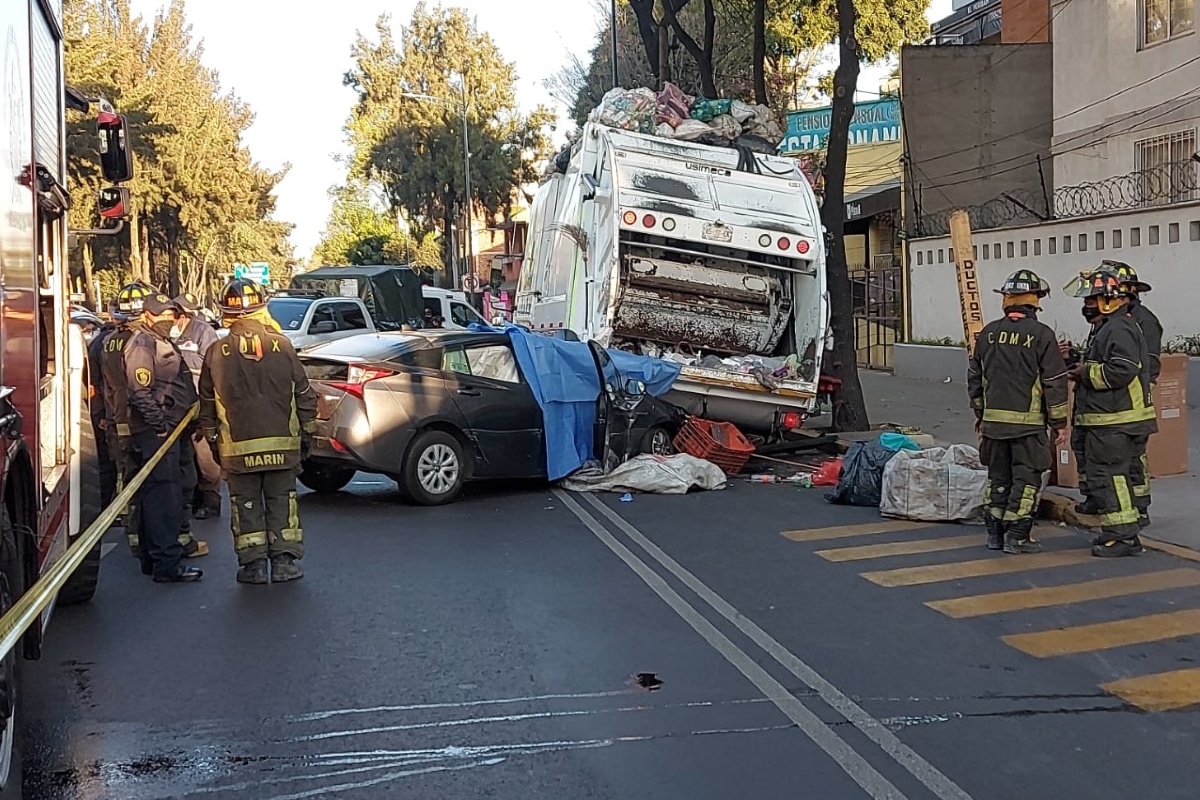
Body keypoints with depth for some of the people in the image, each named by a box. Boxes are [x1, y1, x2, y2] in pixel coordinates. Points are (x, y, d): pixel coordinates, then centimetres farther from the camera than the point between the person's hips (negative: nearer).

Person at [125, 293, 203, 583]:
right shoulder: (142, 345, -12)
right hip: (154, 431, -11)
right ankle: (167, 564, -13)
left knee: (155, 496, 15)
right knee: (163, 496, -12)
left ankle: (153, 558, 24)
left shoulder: (163, 342, 20)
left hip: (166, 428, 11)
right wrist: (161, 423, -22)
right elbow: (140, 392, -21)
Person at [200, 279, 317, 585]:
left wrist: (213, 439, 16)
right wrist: (306, 432, 12)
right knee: (282, 501, 10)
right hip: (282, 442, 1)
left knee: (246, 504, 8)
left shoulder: (217, 353, -3)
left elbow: (207, 404, 5)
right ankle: (284, 561, 10)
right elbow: (305, 396, 1)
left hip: (237, 448, -1)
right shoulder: (282, 346, -3)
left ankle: (254, 565, 9)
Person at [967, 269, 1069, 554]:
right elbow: (1055, 383, -8)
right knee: (1026, 479, 3)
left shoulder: (989, 333, 5)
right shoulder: (1041, 334, -9)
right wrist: (1060, 422, 0)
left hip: (993, 420, 5)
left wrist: (980, 413, 24)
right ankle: (1017, 537, 4)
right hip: (1028, 422, -5)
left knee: (998, 477, 14)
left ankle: (995, 533, 19)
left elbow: (974, 378, 13)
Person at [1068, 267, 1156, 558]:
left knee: (1107, 477, -10)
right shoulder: (1105, 328, 19)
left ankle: (1124, 537, -5)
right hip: (1104, 421, 11)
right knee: (1107, 477, 15)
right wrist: (1084, 368, 10)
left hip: (1114, 422, -11)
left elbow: (1121, 371, -26)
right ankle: (1118, 533, 23)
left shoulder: (1120, 330, -16)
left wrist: (1087, 373, -15)